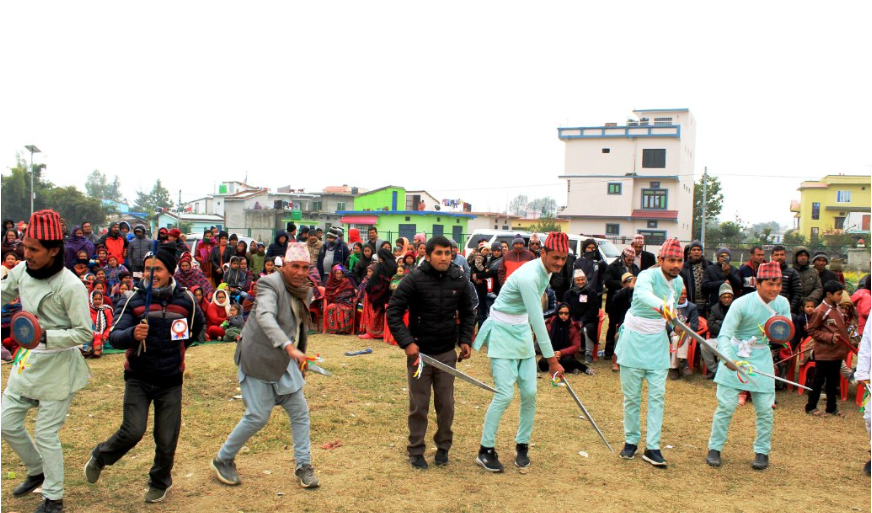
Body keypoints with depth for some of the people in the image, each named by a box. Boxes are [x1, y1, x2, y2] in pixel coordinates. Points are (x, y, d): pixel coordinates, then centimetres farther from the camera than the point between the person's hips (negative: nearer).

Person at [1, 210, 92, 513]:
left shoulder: (70, 286, -22)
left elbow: (85, 332, -18)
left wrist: (46, 335, -29)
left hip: (58, 365, -7)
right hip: (28, 359, 7)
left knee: (45, 433, 2)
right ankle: (37, 471, 39)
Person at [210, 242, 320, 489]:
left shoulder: (305, 291, 6)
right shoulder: (270, 284, -18)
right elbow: (264, 316, -36)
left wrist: (300, 354, 20)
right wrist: (289, 346, -47)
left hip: (285, 361, 7)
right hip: (259, 360, -7)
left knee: (300, 412, 6)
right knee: (257, 417, -3)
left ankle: (303, 465, 19)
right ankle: (223, 460, 19)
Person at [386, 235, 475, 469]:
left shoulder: (459, 279, -3)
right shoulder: (414, 279, -14)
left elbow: (467, 313, 12)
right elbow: (393, 312, -12)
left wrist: (465, 340, 2)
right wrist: (406, 342, -19)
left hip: (447, 353, 3)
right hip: (419, 352, -3)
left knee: (446, 403, 11)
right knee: (419, 404, 7)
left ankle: (443, 446, 31)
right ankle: (416, 450, 23)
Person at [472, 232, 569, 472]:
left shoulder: (547, 272, 1)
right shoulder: (528, 277, -27)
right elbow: (538, 320, -27)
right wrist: (551, 359, -23)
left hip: (523, 333, 8)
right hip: (502, 333, -8)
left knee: (530, 393, 3)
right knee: (505, 394, -11)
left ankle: (522, 445, 21)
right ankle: (486, 450, 5)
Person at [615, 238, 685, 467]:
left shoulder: (678, 282, 1)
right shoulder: (648, 276, -20)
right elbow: (643, 293, -45)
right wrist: (662, 306, -63)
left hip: (658, 343, 5)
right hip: (634, 340, -5)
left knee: (657, 395, 0)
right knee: (632, 395, 3)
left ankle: (652, 447, 6)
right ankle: (631, 440, 20)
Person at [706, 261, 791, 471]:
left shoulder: (782, 304, -4)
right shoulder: (741, 304, -19)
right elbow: (724, 335, -25)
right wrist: (728, 359, -43)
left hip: (761, 358, 4)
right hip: (735, 354, -4)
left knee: (765, 408, 1)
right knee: (726, 405, -4)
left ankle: (762, 451, 20)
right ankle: (714, 448, 12)